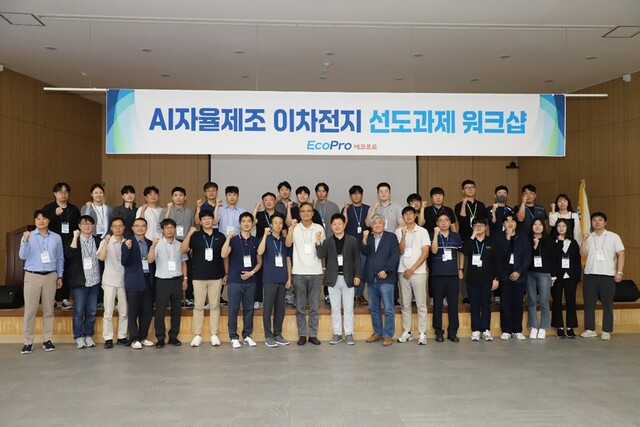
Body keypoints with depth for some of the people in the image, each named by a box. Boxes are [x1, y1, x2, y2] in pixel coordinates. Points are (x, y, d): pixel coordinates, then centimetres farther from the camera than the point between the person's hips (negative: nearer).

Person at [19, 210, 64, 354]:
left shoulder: (56, 238, 4)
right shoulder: (28, 236, 0)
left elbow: (60, 258, 10)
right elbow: (23, 256, -9)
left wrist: (60, 276, 9)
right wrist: (25, 241, -24)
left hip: (50, 277, 1)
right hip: (32, 276, -1)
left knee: (48, 309, 6)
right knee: (30, 310, -1)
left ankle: (47, 340, 14)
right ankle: (28, 342, 5)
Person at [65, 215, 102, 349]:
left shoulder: (97, 240, 9)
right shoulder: (74, 240, 0)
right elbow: (69, 255, -18)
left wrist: (102, 278, 6)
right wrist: (75, 237, -17)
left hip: (94, 281, 3)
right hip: (79, 281, -3)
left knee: (92, 311, 7)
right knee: (79, 311, 0)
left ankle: (88, 336, 18)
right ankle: (79, 337, 10)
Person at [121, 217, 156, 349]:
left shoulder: (150, 243, 12)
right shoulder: (128, 243, -2)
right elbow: (124, 263, -10)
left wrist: (154, 279, 5)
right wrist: (128, 248, -26)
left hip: (148, 281, 4)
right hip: (134, 282, -4)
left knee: (147, 311, 8)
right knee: (133, 312, 2)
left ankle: (143, 337, 20)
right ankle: (134, 339, 10)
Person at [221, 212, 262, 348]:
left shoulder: (255, 241, 8)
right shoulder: (233, 240, 0)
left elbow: (259, 262, 11)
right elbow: (224, 255, -16)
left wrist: (251, 272, -5)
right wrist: (228, 238, -24)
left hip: (250, 281, 2)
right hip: (235, 280, -2)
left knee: (249, 309, 7)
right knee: (233, 309, 0)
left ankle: (247, 335, 17)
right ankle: (234, 337, 8)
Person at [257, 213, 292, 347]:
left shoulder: (285, 240, 11)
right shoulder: (267, 238, -1)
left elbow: (288, 259, 15)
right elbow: (260, 252, -20)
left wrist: (289, 278, 9)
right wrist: (265, 234, -21)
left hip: (282, 279, 4)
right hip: (269, 279, -4)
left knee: (280, 307, 8)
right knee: (268, 307, -1)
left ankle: (278, 334, 18)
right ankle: (268, 336, 6)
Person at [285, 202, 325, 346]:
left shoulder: (319, 228, 5)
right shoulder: (294, 228, 1)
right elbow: (288, 244, -16)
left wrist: (324, 268, 9)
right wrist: (292, 227, -21)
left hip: (315, 272, 1)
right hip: (299, 272, -1)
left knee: (314, 306, 6)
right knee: (300, 306, 5)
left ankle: (313, 334, 14)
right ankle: (302, 334, 14)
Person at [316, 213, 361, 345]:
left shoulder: (352, 240, 2)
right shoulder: (327, 241, 5)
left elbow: (357, 259, 2)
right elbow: (321, 255, -10)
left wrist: (357, 275, -5)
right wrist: (318, 242, -23)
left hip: (348, 278, -1)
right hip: (333, 279, 1)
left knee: (348, 308, 5)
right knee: (335, 308, 8)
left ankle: (349, 334, 13)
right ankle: (337, 334, 16)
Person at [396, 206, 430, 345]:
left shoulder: (422, 231, 0)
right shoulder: (399, 232, 4)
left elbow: (425, 253, -3)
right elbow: (401, 251, -2)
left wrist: (412, 269, -8)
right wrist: (403, 235, -15)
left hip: (418, 272, -2)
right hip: (403, 272, 2)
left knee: (421, 304, 0)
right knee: (405, 304, 7)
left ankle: (422, 333, 4)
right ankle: (406, 332, 14)